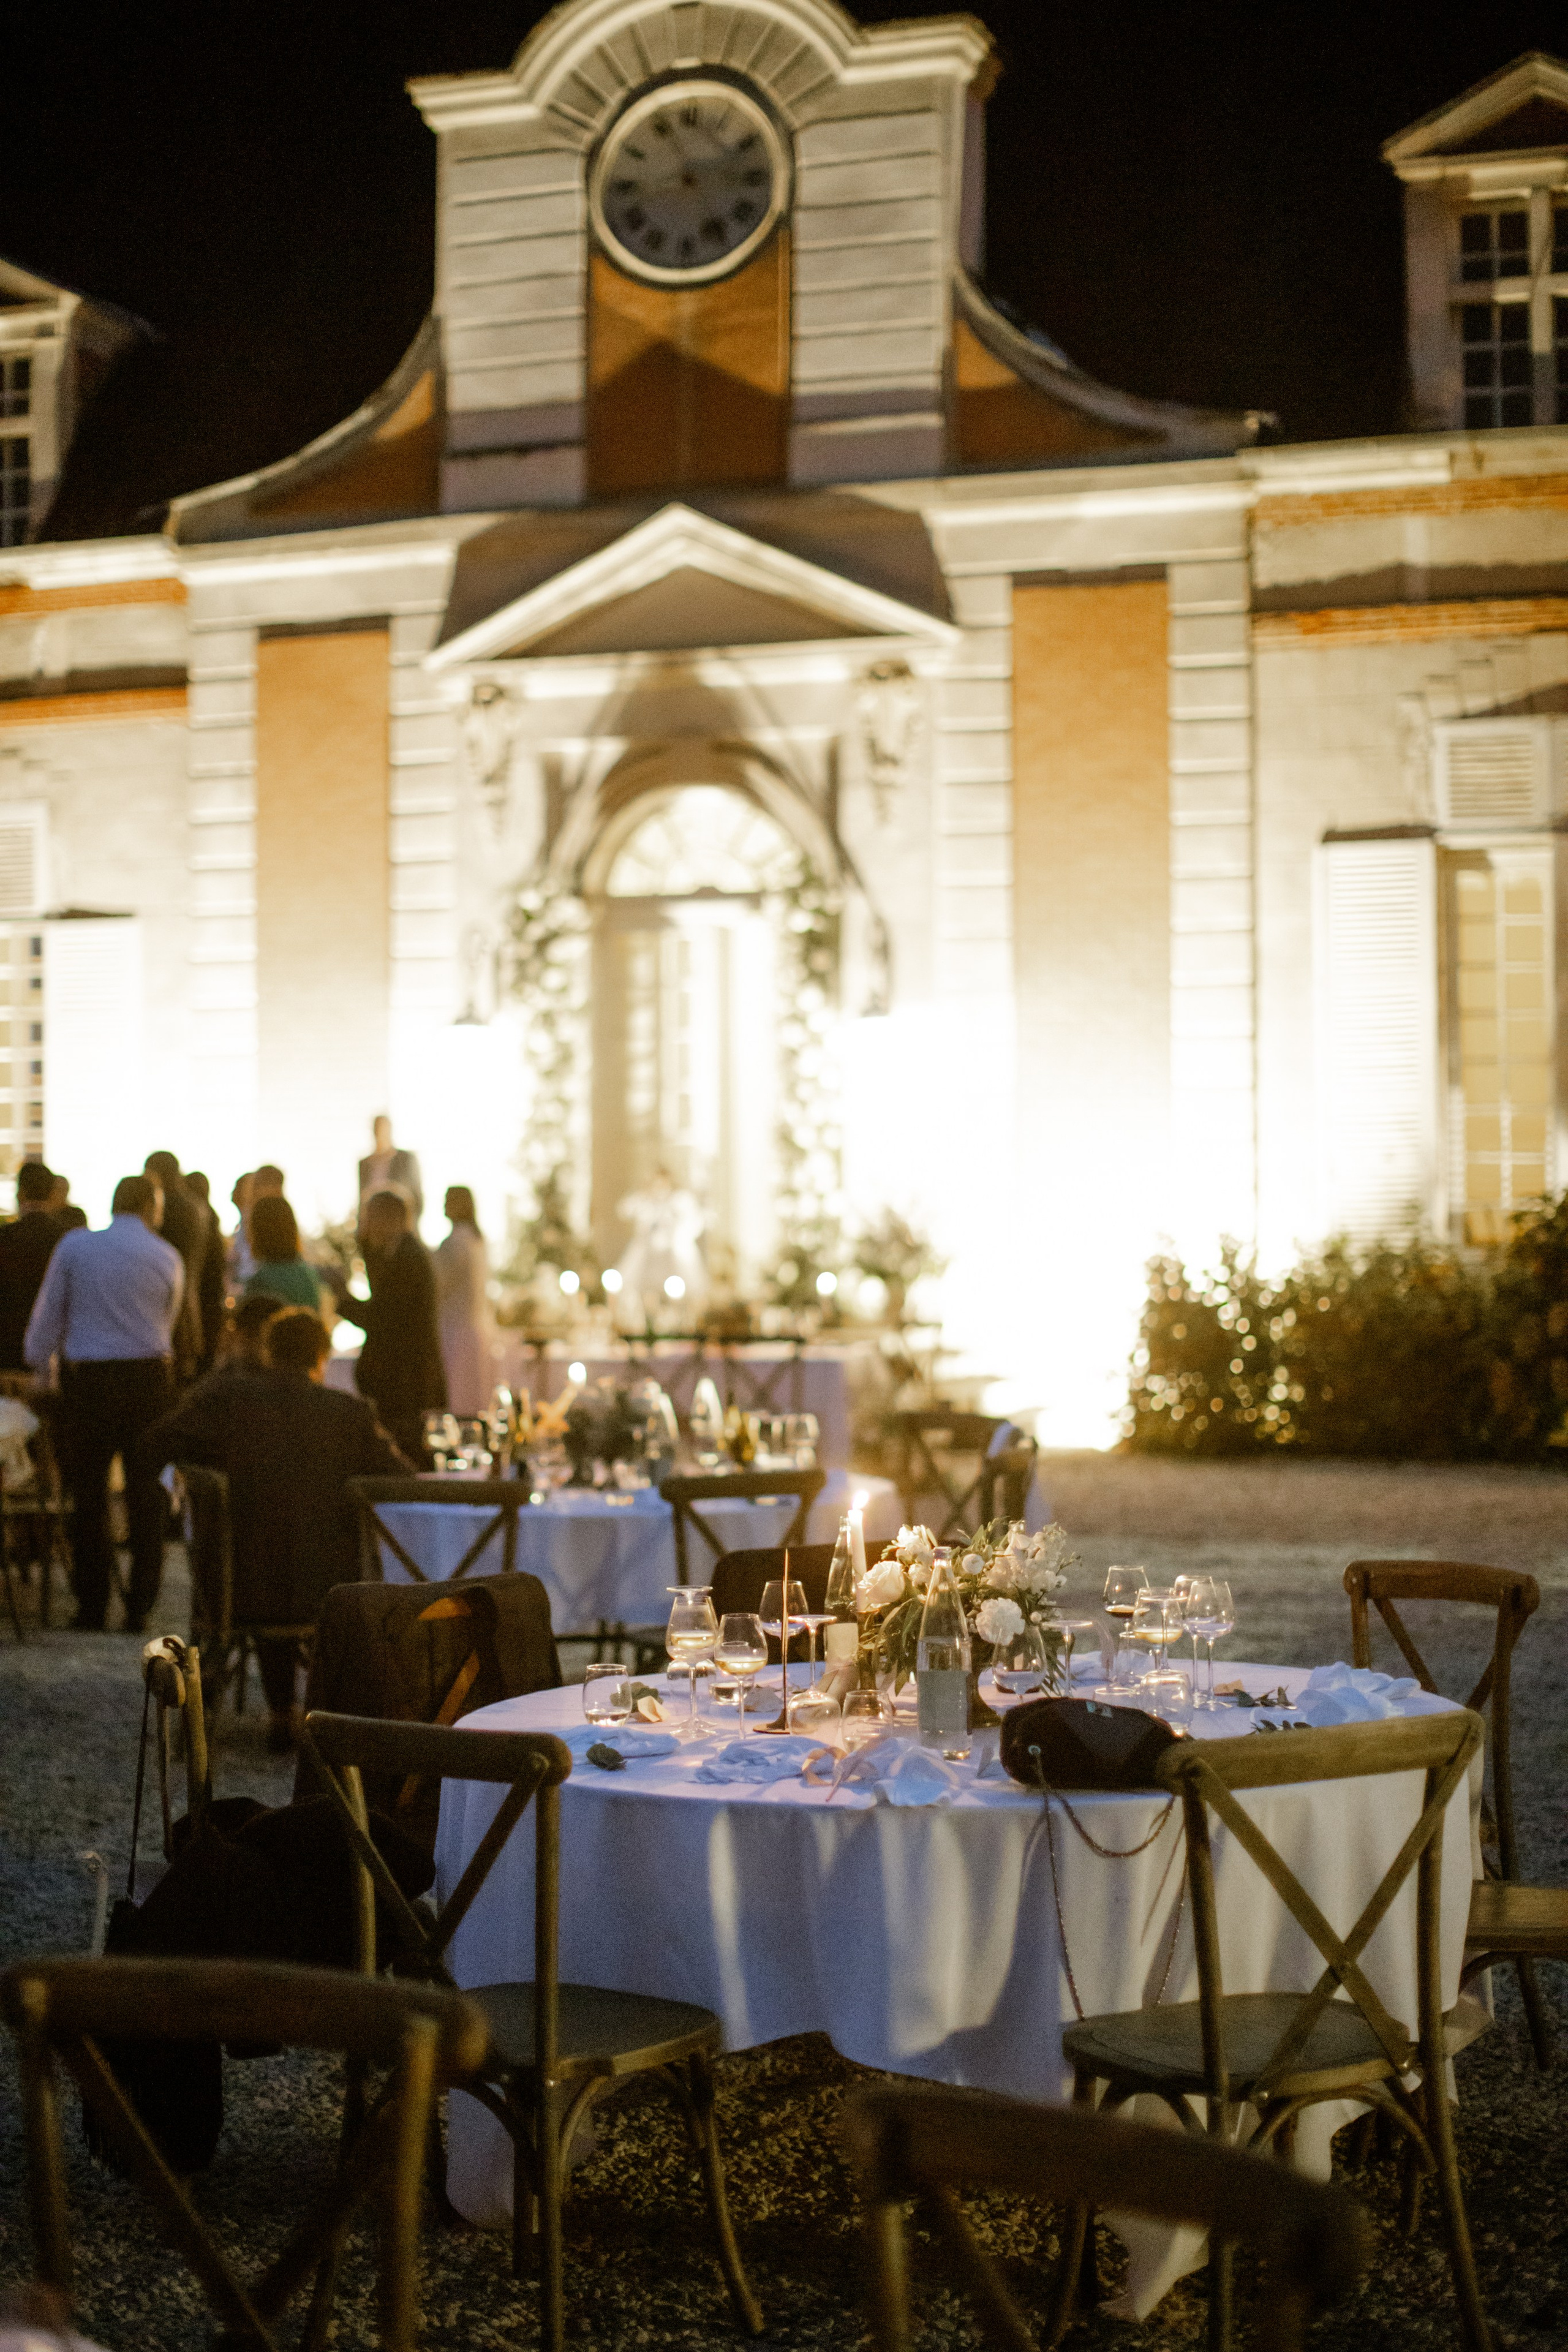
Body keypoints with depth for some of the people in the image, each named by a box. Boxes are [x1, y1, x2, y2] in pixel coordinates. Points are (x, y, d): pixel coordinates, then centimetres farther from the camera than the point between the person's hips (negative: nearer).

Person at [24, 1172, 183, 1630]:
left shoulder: (73, 1246, 0)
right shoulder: (167, 1257, 2)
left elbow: (46, 1318, 4)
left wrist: (37, 1368, 15)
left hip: (86, 1382, 0)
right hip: (149, 1378, 0)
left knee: (88, 1495, 8)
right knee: (147, 1496, 7)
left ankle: (92, 1608, 11)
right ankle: (140, 1607, 7)